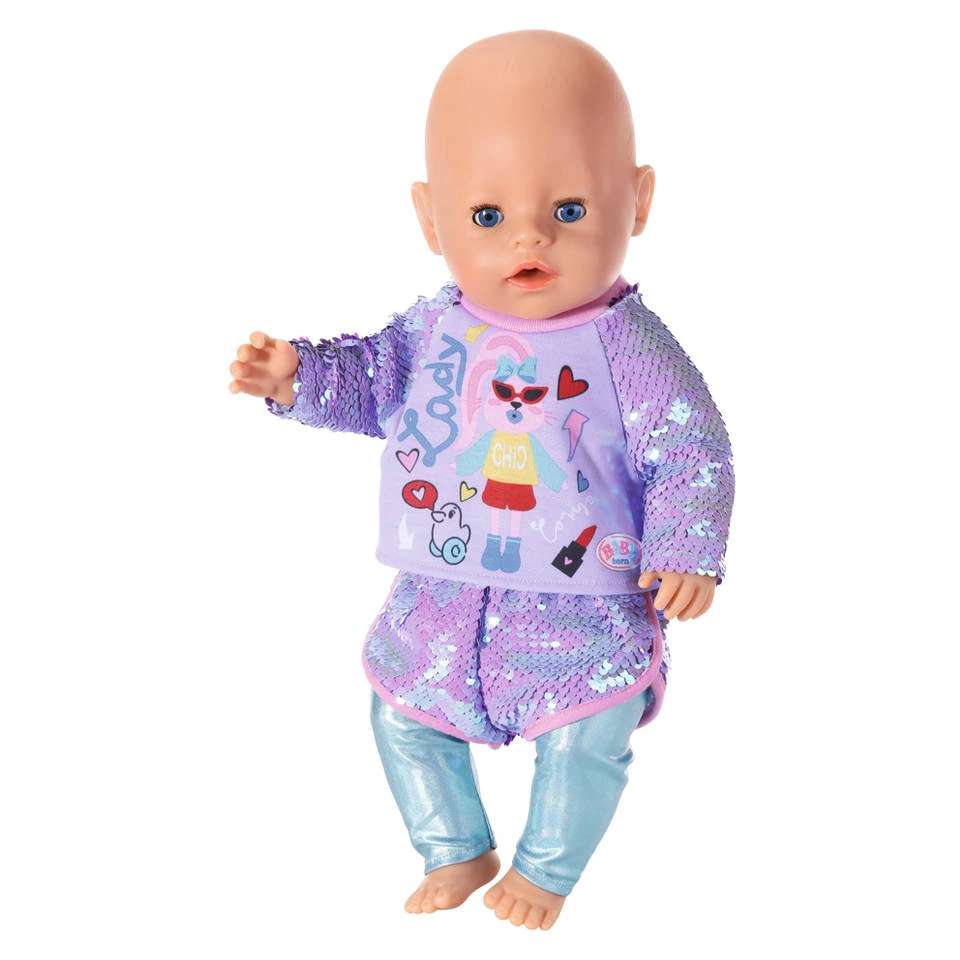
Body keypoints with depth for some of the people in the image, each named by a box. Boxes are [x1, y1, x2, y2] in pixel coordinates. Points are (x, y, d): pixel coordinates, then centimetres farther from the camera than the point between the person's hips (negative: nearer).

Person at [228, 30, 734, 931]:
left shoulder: (627, 348, -15)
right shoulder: (436, 328, -3)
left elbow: (691, 449, -13)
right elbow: (374, 379, 10)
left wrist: (686, 553, -23)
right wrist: (298, 375, -7)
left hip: (580, 604, -4)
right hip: (443, 596, 5)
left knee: (586, 734, -5)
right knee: (401, 709, 12)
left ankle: (546, 867, 29)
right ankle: (457, 852, 38)